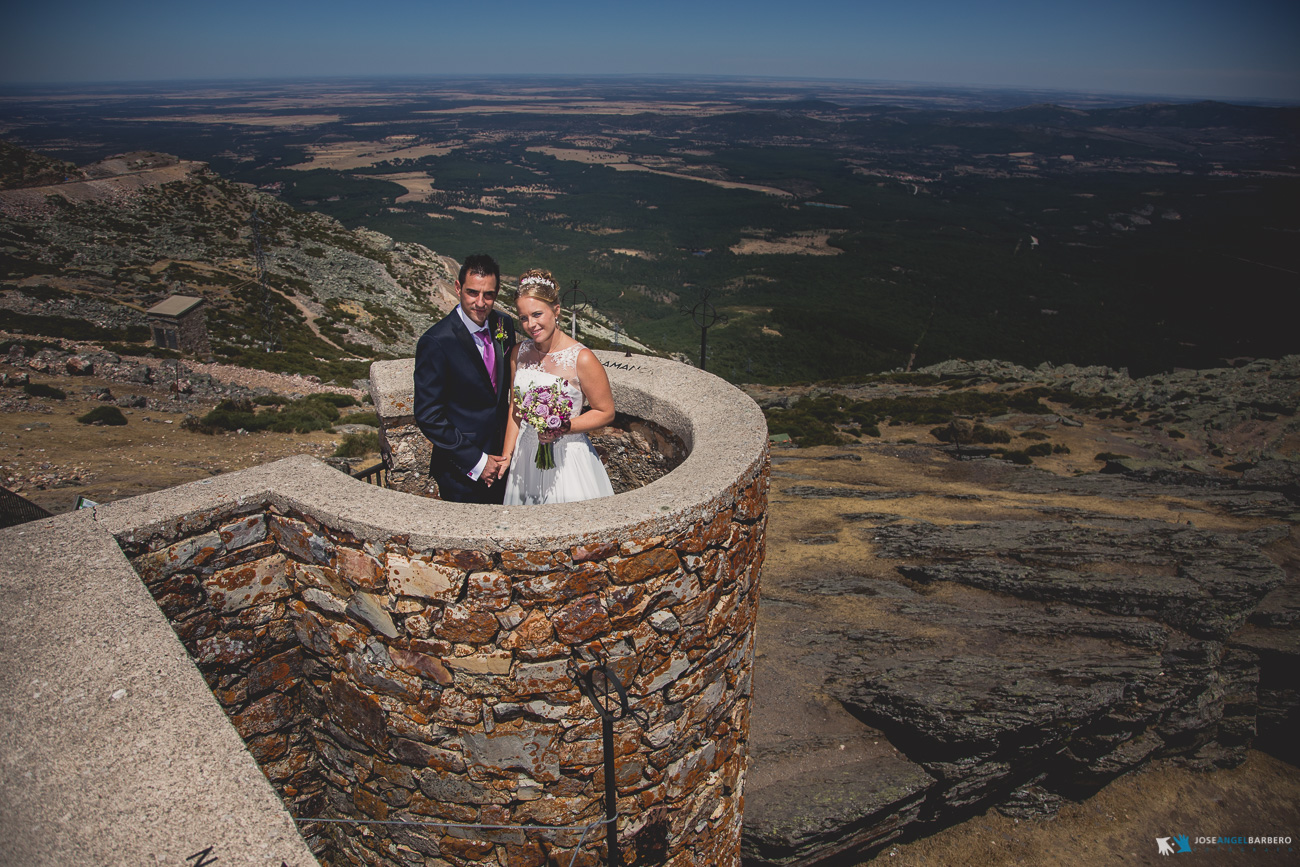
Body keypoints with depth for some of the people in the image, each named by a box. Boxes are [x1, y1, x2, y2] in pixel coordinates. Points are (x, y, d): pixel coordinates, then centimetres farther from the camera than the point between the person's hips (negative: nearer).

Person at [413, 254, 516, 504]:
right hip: (463, 472, -6)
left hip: (500, 458, 6)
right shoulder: (435, 342, -22)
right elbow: (428, 416, -19)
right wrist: (476, 462, -17)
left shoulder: (504, 325, -2)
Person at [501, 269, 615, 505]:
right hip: (526, 454, 5)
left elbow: (606, 412, -9)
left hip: (567, 457, -5)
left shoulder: (581, 358, -17)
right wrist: (506, 455, 7)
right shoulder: (519, 352, 0)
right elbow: (515, 407, 10)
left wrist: (562, 428, -20)